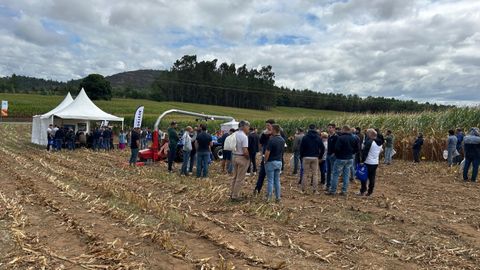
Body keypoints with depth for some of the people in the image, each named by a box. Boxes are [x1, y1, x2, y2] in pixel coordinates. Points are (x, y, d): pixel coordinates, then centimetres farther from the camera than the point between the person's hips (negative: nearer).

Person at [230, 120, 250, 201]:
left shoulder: (235, 134, 3)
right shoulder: (244, 136, -20)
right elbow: (245, 151, -22)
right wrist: (248, 157, -8)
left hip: (235, 156, 8)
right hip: (242, 158, -8)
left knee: (235, 177, 20)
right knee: (240, 179, 3)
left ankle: (232, 194, 29)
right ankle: (235, 196, 9)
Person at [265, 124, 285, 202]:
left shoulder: (272, 140, -18)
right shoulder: (282, 140, 5)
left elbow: (267, 152, -18)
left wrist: (265, 161, -7)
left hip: (271, 162, -6)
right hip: (279, 162, 6)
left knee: (270, 180, 0)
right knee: (277, 180, 12)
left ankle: (269, 198, 5)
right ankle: (278, 197, 14)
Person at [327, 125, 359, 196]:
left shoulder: (340, 138, -16)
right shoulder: (353, 138, 5)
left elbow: (337, 148, -20)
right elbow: (356, 149, 8)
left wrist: (336, 154, -1)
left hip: (340, 158, -6)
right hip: (350, 159, 6)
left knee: (335, 174, 3)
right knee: (346, 175, 11)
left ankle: (333, 191, 5)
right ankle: (344, 191, 13)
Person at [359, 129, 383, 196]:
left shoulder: (369, 142, -16)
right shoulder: (379, 143, 10)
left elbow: (365, 152, -17)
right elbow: (379, 152, 18)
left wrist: (362, 161, -12)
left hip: (368, 163, -7)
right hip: (376, 163, 7)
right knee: (372, 178, 10)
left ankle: (362, 191, 7)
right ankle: (370, 192, 15)